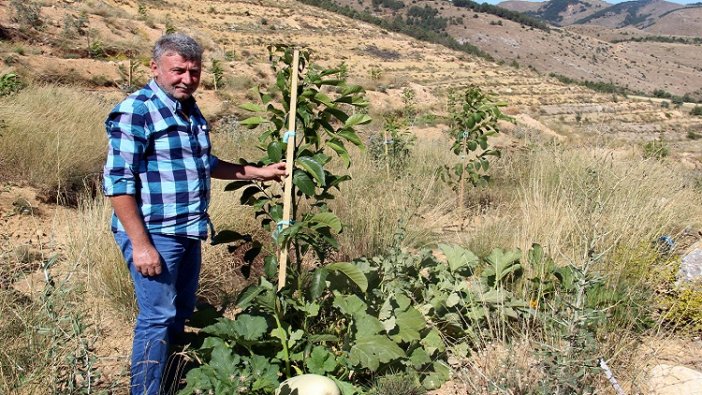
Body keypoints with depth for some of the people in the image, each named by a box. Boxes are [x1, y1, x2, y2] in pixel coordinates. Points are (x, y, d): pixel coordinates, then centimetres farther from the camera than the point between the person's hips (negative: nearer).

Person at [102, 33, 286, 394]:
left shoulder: (191, 111, 12)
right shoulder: (135, 111, -15)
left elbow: (206, 164, 25)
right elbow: (118, 182, -19)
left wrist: (259, 172, 21)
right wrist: (141, 244, -22)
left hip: (188, 233, 9)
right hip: (153, 234, -9)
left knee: (181, 312, 19)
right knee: (158, 317, -3)